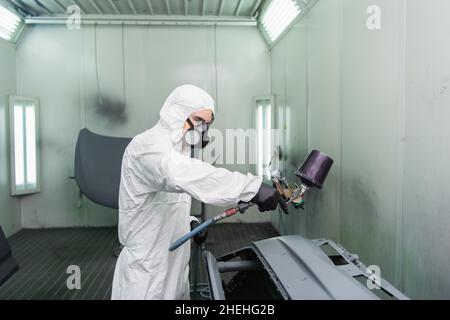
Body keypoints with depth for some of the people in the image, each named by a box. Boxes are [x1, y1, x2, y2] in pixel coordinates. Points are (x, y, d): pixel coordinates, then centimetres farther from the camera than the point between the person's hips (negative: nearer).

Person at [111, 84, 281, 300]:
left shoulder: (176, 147, 13)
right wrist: (251, 187, -48)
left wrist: (189, 223, 7)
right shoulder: (149, 144, -21)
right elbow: (183, 174, -42)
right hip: (147, 270, -9)